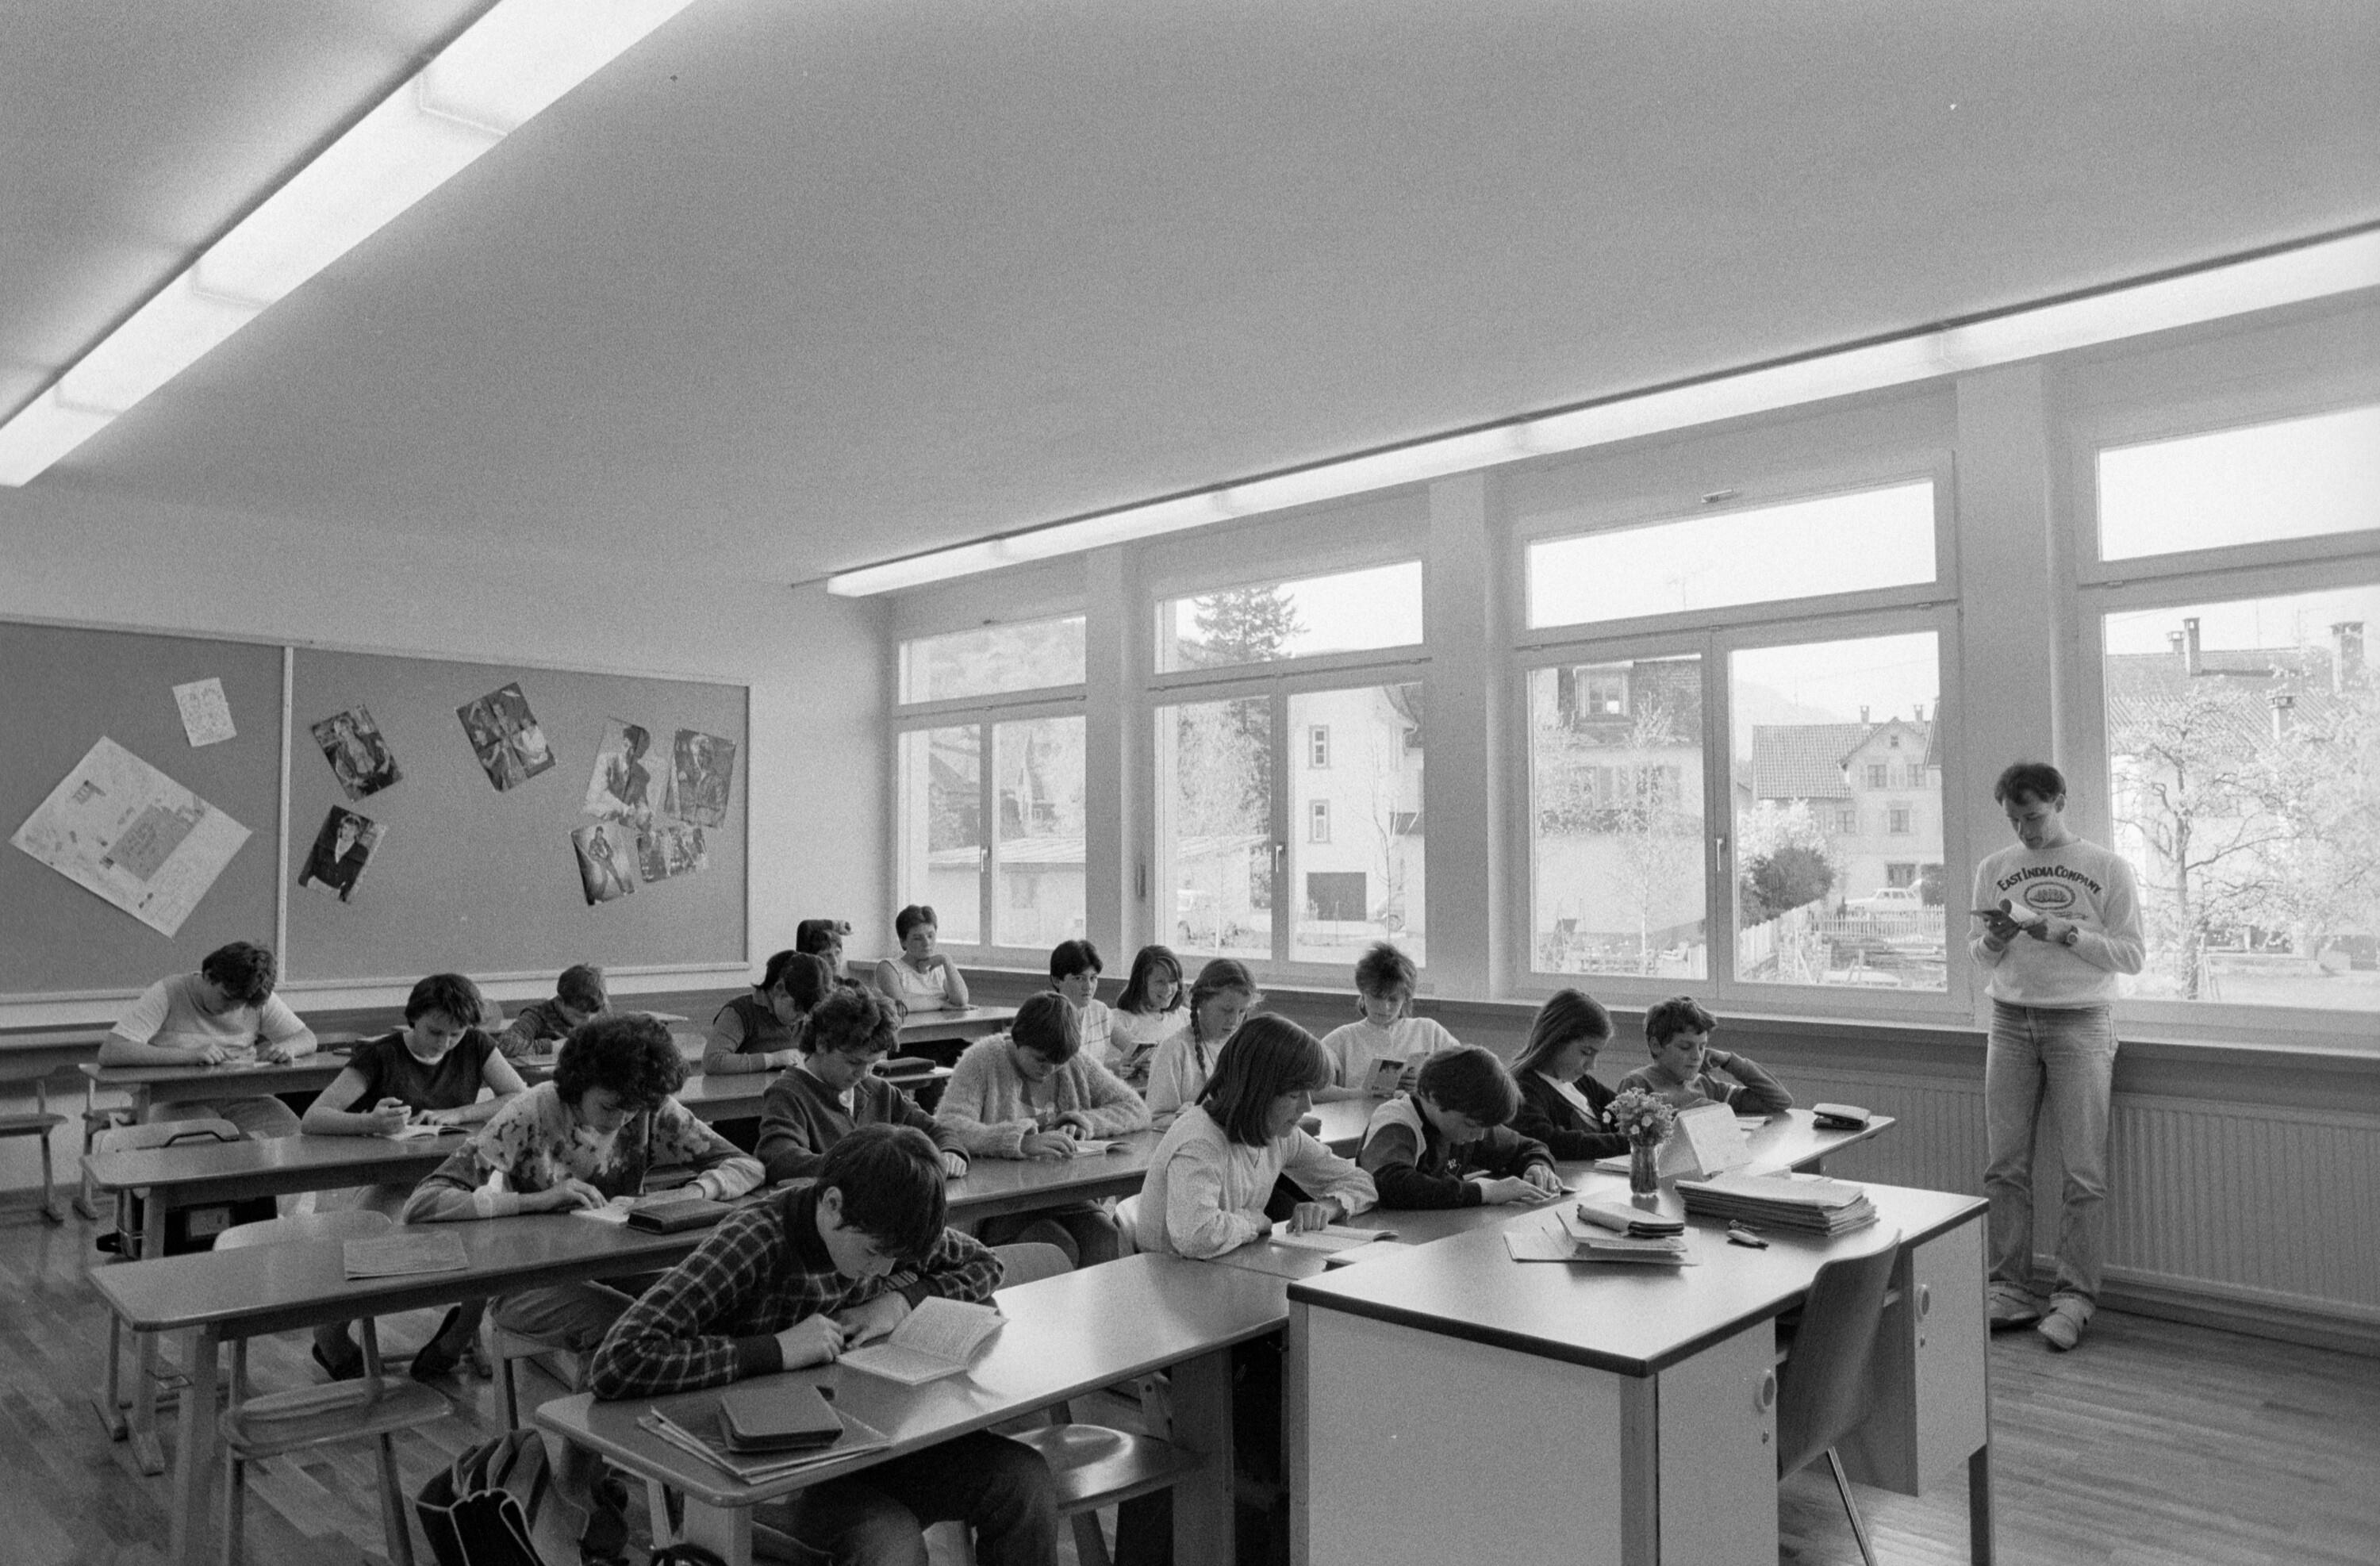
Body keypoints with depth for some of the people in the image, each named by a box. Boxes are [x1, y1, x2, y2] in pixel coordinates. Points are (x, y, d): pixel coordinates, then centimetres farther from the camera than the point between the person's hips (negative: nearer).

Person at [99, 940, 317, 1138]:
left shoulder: (258, 1000, 3)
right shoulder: (167, 994, -10)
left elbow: (307, 1038, 7)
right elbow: (108, 1054, -20)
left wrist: (287, 1047, -18)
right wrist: (187, 1055, -30)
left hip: (242, 1096, 4)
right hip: (177, 1102, -4)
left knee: (293, 1133, -23)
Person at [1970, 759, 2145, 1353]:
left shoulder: (2108, 869, 3)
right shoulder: (1994, 869, 12)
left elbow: (2132, 953, -2)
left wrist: (2066, 932, -14)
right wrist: (1993, 940, -7)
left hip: (2080, 1023, -3)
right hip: (2010, 1021, 3)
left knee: (2083, 1172, -2)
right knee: (2004, 1166, 1)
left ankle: (2075, 1297, 6)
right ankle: (2010, 1290, 8)